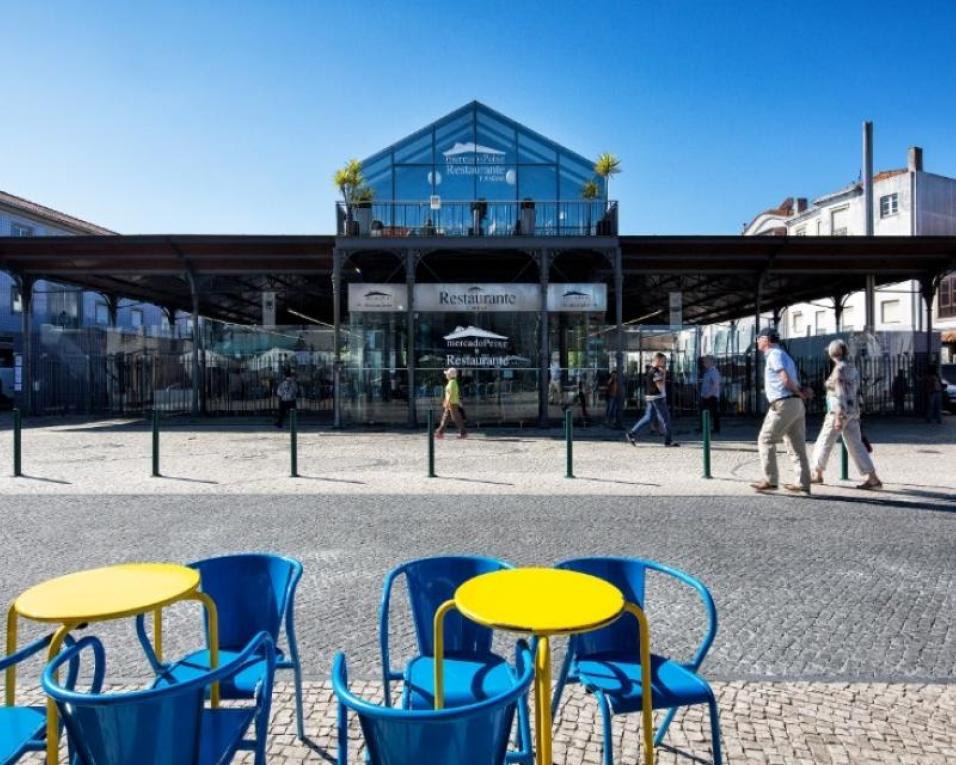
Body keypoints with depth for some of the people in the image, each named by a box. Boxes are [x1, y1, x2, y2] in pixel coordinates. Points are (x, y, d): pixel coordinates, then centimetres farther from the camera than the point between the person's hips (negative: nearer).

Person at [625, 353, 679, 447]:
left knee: (648, 417, 12)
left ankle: (631, 434, 8)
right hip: (657, 397, -10)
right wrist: (664, 375, -15)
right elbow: (660, 386, -20)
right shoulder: (656, 372, -17)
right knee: (665, 418, -1)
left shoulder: (649, 370, 13)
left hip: (649, 397, 10)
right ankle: (668, 440, 6)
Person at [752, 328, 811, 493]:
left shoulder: (774, 355, -7)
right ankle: (802, 483, 9)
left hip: (783, 404, -9)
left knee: (766, 440, -2)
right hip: (796, 405, 9)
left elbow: (786, 379, -17)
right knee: (797, 445, 8)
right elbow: (793, 382, 18)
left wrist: (798, 393, -4)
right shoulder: (784, 355, 23)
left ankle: (770, 480, -2)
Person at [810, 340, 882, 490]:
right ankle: (873, 479, 1)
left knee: (824, 443, 5)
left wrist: (839, 417, -22)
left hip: (839, 412, -8)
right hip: (852, 413, 8)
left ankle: (817, 474, 16)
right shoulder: (852, 369, 13)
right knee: (856, 446, 6)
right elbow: (856, 393, 17)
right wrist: (855, 415, 23)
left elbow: (841, 394, -20)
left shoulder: (839, 370, -15)